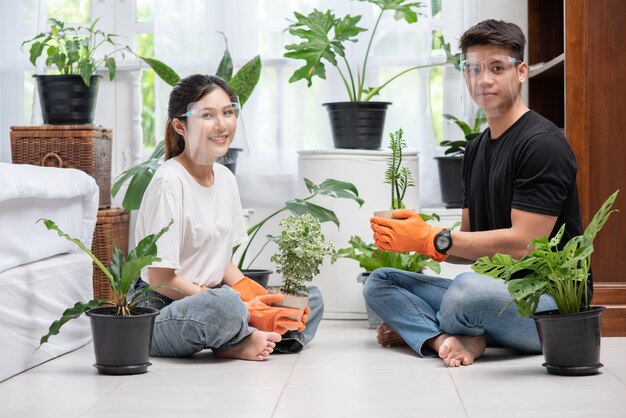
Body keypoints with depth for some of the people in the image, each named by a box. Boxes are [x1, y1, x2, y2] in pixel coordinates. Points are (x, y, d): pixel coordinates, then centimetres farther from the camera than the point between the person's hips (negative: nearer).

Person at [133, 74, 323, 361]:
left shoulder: (225, 178, 8)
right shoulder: (170, 182, -18)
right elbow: (161, 279, -19)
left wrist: (258, 298, -6)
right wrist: (244, 308, -19)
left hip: (208, 294, 9)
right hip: (160, 308, -9)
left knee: (310, 298, 1)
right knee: (226, 304, -39)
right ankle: (246, 336, -7)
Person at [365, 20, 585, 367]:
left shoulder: (542, 144, -11)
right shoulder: (476, 149, 17)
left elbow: (522, 244, -18)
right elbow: (471, 243, 15)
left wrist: (431, 239, -17)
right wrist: (415, 237, -6)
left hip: (551, 300, -9)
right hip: (496, 286, 9)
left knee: (470, 288, -38)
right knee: (379, 281, 1)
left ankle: (418, 329, -5)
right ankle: (452, 340, -23)